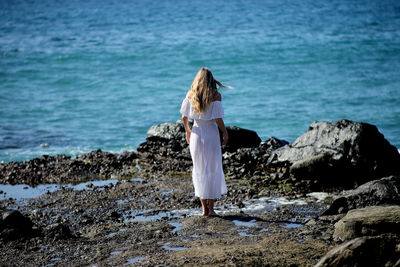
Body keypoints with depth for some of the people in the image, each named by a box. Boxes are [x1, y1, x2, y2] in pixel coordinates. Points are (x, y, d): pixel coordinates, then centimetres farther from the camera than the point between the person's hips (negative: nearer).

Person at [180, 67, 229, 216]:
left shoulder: (190, 94, 0)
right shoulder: (215, 95, -10)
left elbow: (184, 117, 2)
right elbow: (218, 120, -13)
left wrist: (187, 131, 18)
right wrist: (225, 133, 2)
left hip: (196, 135, 3)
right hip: (211, 134, -3)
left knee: (199, 171, 12)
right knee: (213, 170, 8)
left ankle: (204, 208, 12)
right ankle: (211, 208, 9)